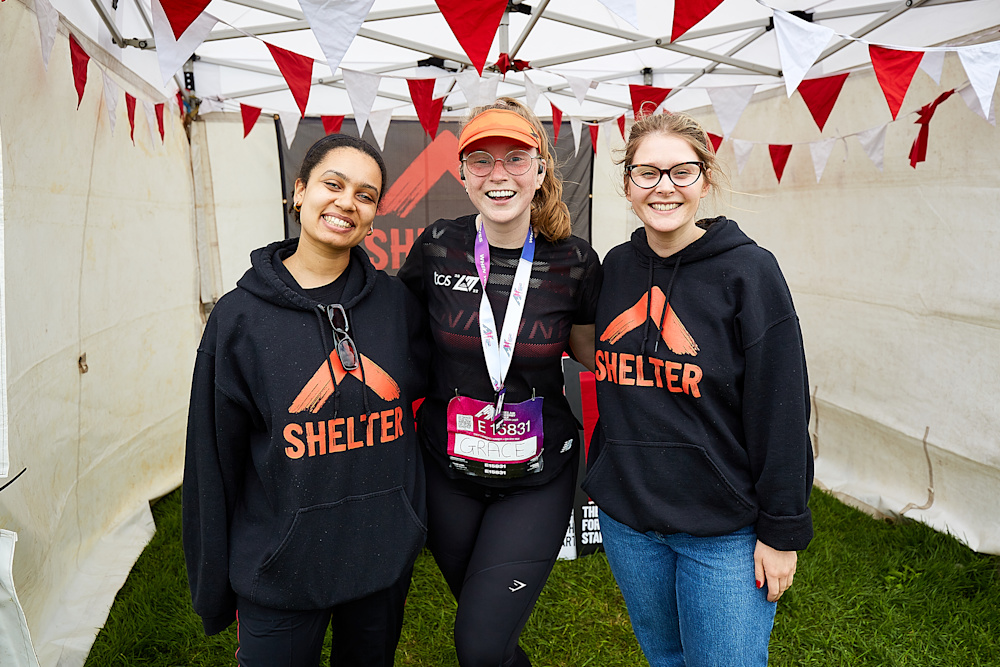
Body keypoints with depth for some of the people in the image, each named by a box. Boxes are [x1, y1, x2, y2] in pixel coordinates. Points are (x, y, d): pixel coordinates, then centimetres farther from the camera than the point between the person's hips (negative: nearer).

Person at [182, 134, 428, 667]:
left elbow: (422, 384, 12)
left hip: (386, 556, 3)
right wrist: (215, 594, 1)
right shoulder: (240, 317, -9)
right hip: (280, 566, -2)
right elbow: (214, 462, -4)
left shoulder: (395, 301, -4)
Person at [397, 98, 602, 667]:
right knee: (476, 615, 22)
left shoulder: (574, 262, -10)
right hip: (447, 472, 2)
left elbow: (596, 357, 5)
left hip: (538, 478, -2)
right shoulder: (436, 249, -9)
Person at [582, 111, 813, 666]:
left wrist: (782, 530, -10)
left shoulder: (748, 271, -13)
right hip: (627, 521, 5)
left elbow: (782, 411, -12)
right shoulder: (616, 267, 2)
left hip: (725, 533, -4)